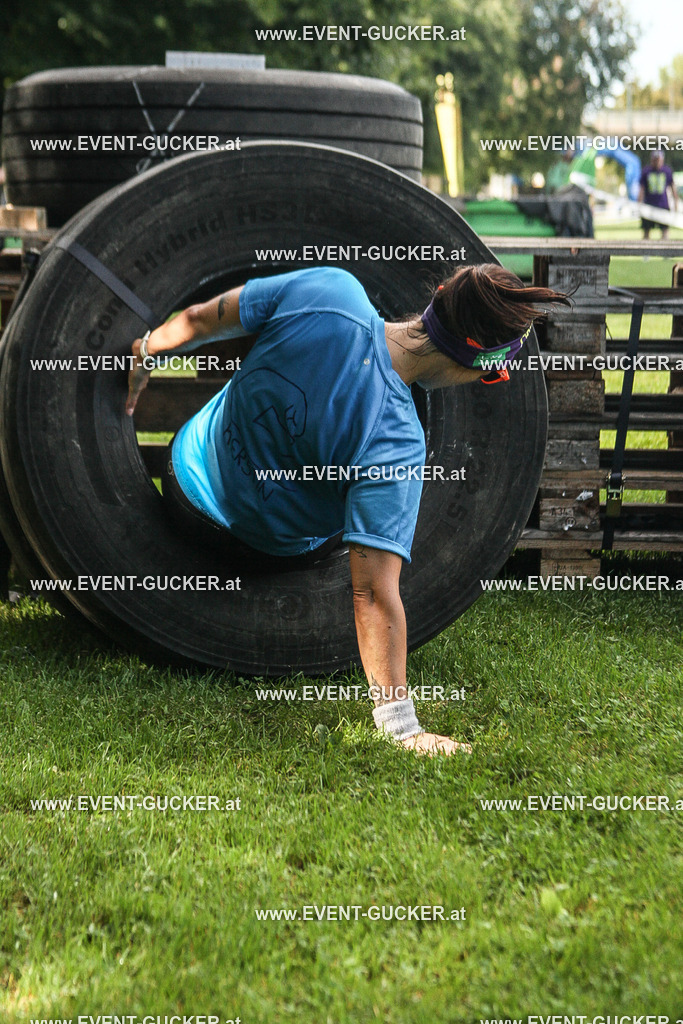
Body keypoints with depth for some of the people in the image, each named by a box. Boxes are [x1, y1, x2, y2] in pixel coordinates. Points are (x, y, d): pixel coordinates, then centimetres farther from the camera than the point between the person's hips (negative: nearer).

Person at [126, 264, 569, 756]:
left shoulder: (329, 287, -28)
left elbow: (198, 321, -12)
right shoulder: (397, 445, -37)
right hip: (269, 554, -4)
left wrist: (148, 348, 9)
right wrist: (401, 725, -36)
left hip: (189, 475, 4)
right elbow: (373, 592, -39)